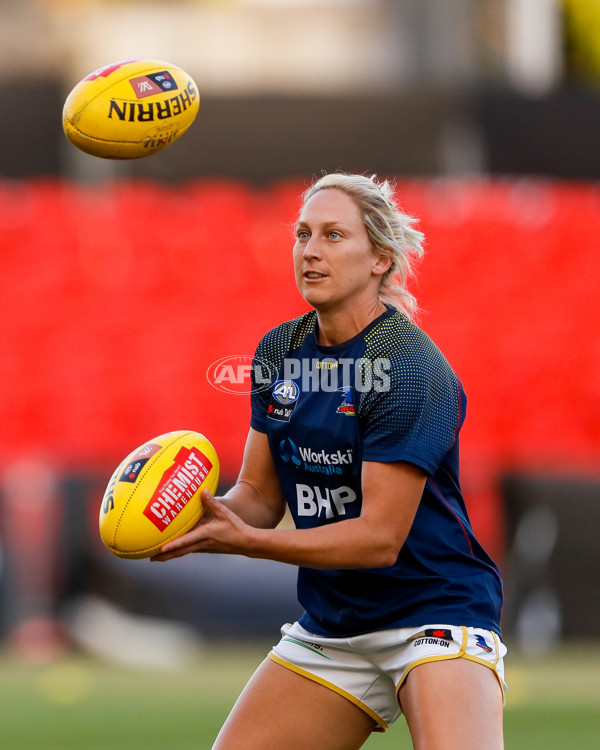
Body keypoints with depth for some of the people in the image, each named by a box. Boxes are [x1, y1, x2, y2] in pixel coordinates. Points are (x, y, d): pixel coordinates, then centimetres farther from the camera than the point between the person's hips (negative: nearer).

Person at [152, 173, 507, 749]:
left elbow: (380, 538, -21)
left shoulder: (412, 369, -18)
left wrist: (243, 541, -24)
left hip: (434, 613, -7)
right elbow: (260, 493, 9)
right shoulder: (281, 352, 5)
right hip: (328, 630, 7)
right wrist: (208, 517, -13)